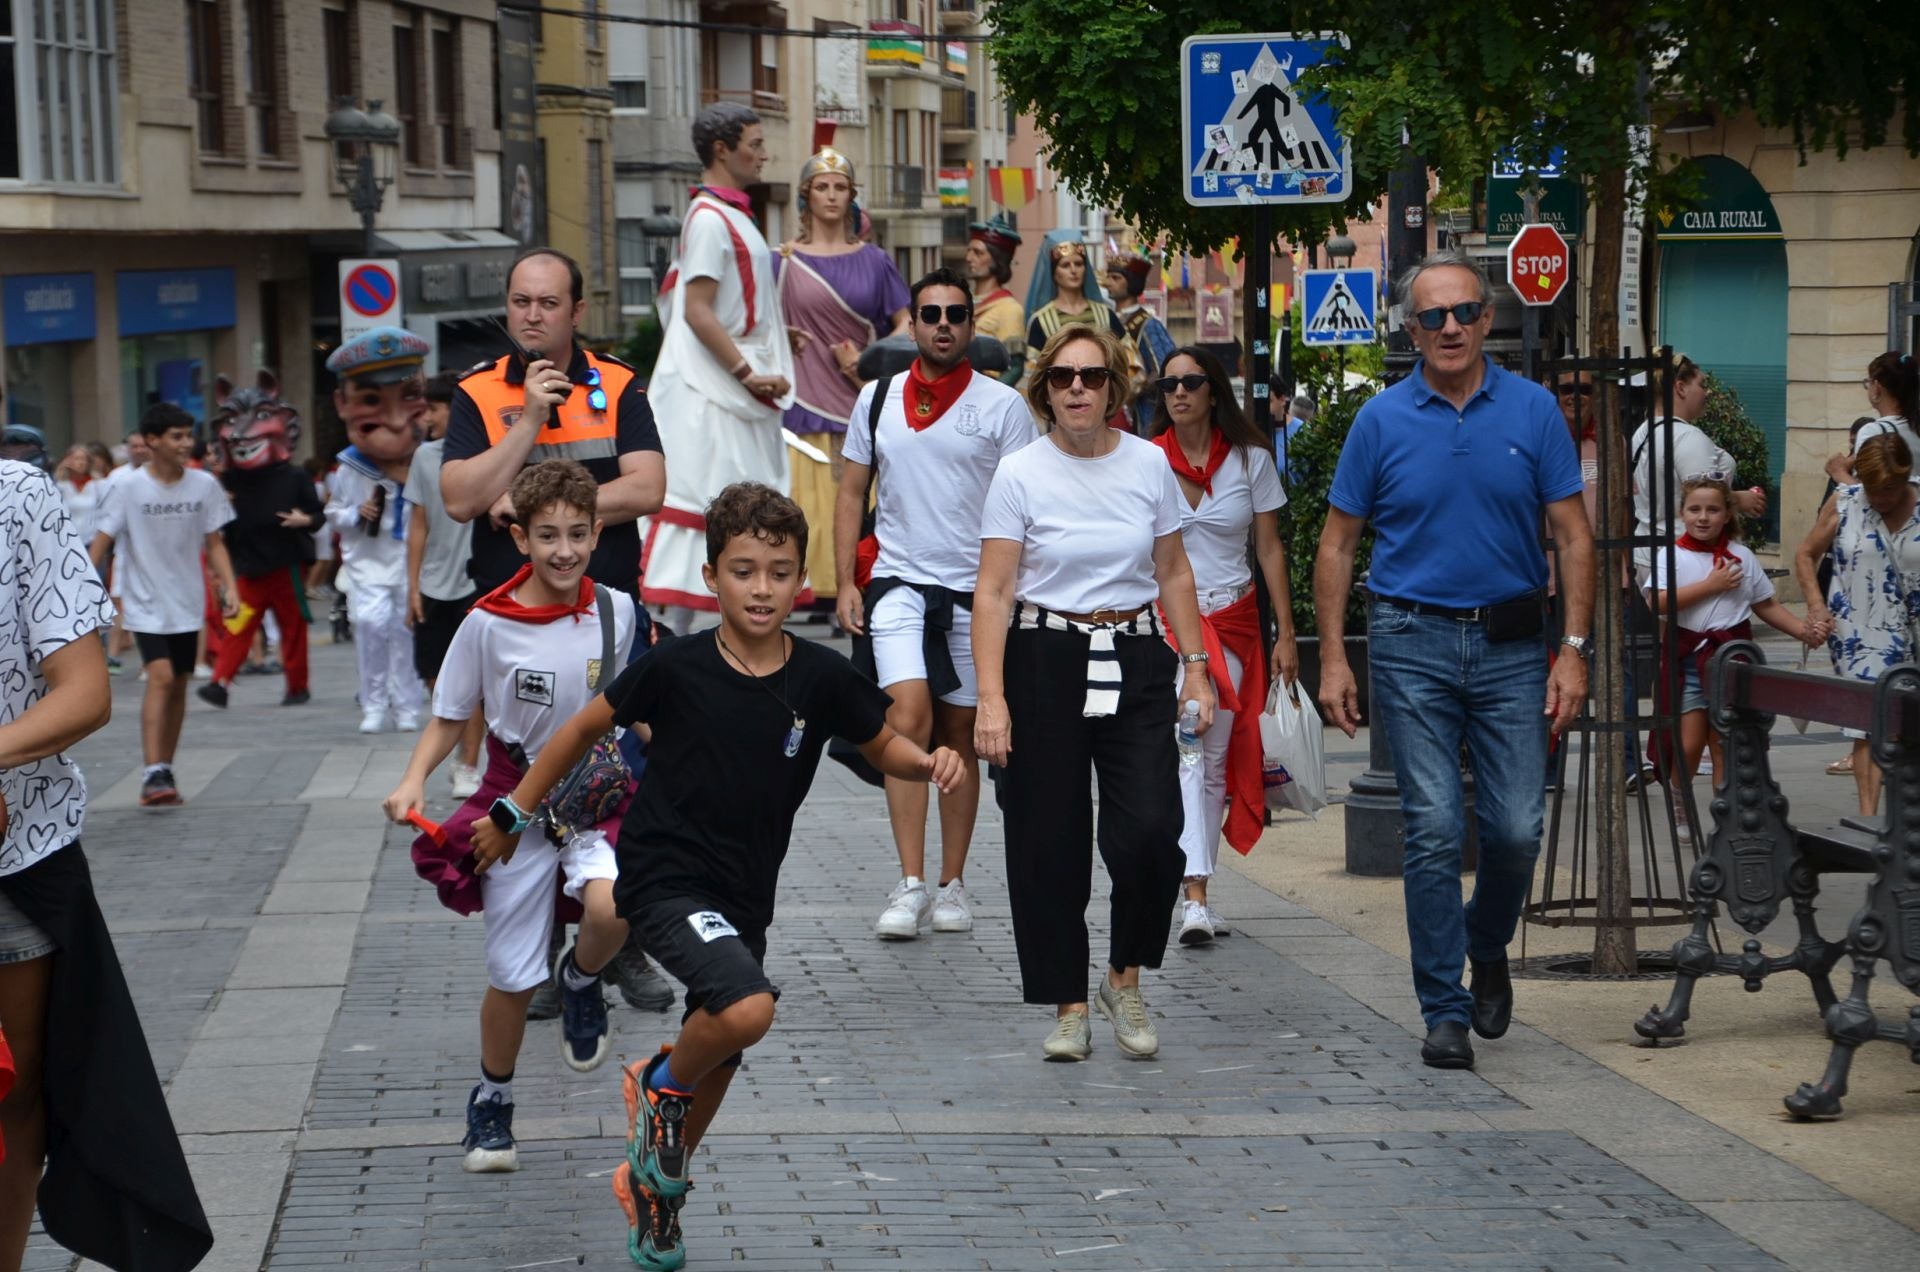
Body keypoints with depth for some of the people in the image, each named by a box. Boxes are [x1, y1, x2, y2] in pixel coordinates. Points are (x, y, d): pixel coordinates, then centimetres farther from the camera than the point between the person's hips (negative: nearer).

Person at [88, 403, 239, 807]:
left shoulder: (204, 485, -1)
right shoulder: (131, 488, -10)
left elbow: (214, 543, 6)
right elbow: (102, 541, -6)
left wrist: (230, 587, -5)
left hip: (187, 605, 4)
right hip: (146, 603, -4)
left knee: (178, 686, 8)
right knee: (161, 676, -18)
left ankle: (165, 773, 18)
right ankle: (153, 774, -20)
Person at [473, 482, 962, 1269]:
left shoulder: (821, 679, -7)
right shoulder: (676, 668, -14)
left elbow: (881, 745, 8)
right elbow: (588, 726, -1)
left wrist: (929, 762, -15)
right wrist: (514, 812, 5)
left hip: (744, 898, 5)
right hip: (664, 877, -5)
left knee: (719, 1062, 19)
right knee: (747, 1008, -30)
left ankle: (653, 1186, 44)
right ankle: (660, 1084, 1)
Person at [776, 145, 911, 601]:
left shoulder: (873, 261, 10)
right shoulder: (784, 261, 7)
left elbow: (905, 323, 10)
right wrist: (784, 339, -8)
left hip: (862, 394, 1)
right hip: (807, 399, -1)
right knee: (811, 500, -7)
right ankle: (817, 591, -5)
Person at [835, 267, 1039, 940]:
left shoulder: (1002, 406, 1)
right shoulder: (877, 399, 8)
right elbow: (852, 493, 14)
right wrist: (845, 582, 5)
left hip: (975, 589, 0)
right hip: (899, 582, 0)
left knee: (960, 735, 6)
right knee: (909, 715, -17)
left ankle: (951, 886, 15)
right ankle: (910, 886, -18)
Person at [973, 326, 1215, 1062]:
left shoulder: (1148, 464, 5)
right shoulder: (1021, 475, -3)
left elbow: (1173, 573, 14)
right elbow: (993, 592, -6)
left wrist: (1195, 666, 7)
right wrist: (991, 697, -15)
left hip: (1134, 663, 2)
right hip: (1045, 662, -2)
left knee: (1149, 831, -12)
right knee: (1049, 843, 0)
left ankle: (1125, 980, 10)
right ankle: (1068, 1006, 11)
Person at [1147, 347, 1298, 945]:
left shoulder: (1250, 459, 4)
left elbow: (1270, 549, 7)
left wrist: (1286, 634, 2)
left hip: (1234, 618, 3)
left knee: (1217, 763, 6)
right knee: (1185, 749, -18)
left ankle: (1197, 892, 15)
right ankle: (1194, 900, -26)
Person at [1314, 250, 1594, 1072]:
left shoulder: (1533, 411, 3)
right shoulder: (1382, 420, 1)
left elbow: (1573, 536, 3)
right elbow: (1337, 546, 6)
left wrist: (1573, 649, -5)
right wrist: (1333, 659, -1)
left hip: (1512, 643, 1)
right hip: (1414, 643, -1)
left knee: (1516, 827, -1)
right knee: (1434, 829, -4)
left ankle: (1488, 950, 29)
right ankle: (1444, 1010, 5)